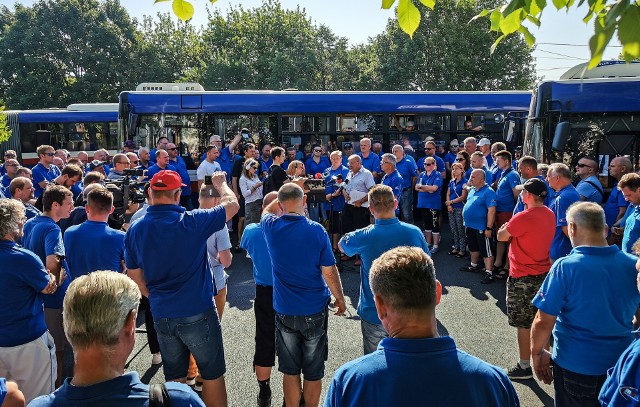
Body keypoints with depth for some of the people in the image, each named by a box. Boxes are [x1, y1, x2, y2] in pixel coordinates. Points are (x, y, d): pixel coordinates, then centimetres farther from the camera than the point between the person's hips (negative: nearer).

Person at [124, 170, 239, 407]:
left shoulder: (135, 229, -2)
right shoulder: (191, 222, -16)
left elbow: (135, 278, 7)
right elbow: (232, 205, -3)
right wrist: (220, 183, 16)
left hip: (161, 315, 5)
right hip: (198, 313, -5)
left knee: (174, 379, 18)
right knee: (213, 376, 10)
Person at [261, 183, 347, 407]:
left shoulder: (271, 227, -10)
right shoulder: (316, 230, -15)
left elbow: (267, 211, 16)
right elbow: (329, 271, -10)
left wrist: (282, 199, 24)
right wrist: (340, 298, 4)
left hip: (284, 310, 2)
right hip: (315, 310, -1)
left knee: (290, 371, 15)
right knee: (313, 372, 14)